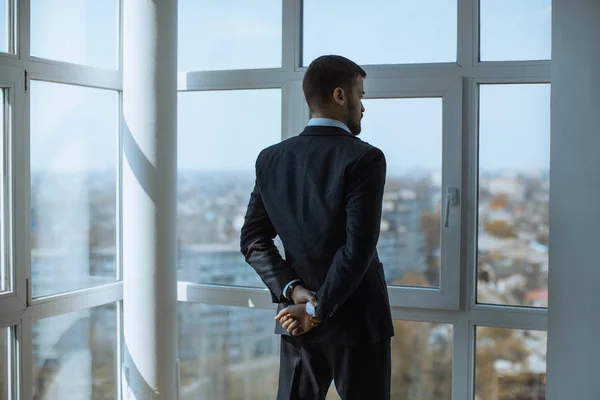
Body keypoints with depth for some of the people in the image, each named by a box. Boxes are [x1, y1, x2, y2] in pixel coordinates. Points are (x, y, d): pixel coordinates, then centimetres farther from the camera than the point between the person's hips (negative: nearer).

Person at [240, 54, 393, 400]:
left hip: (296, 319, 5)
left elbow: (254, 239, 2)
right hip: (357, 318, -5)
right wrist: (318, 309, -13)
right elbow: (358, 248, -20)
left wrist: (293, 291, -5)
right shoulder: (364, 158, -14)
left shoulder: (271, 158, 4)